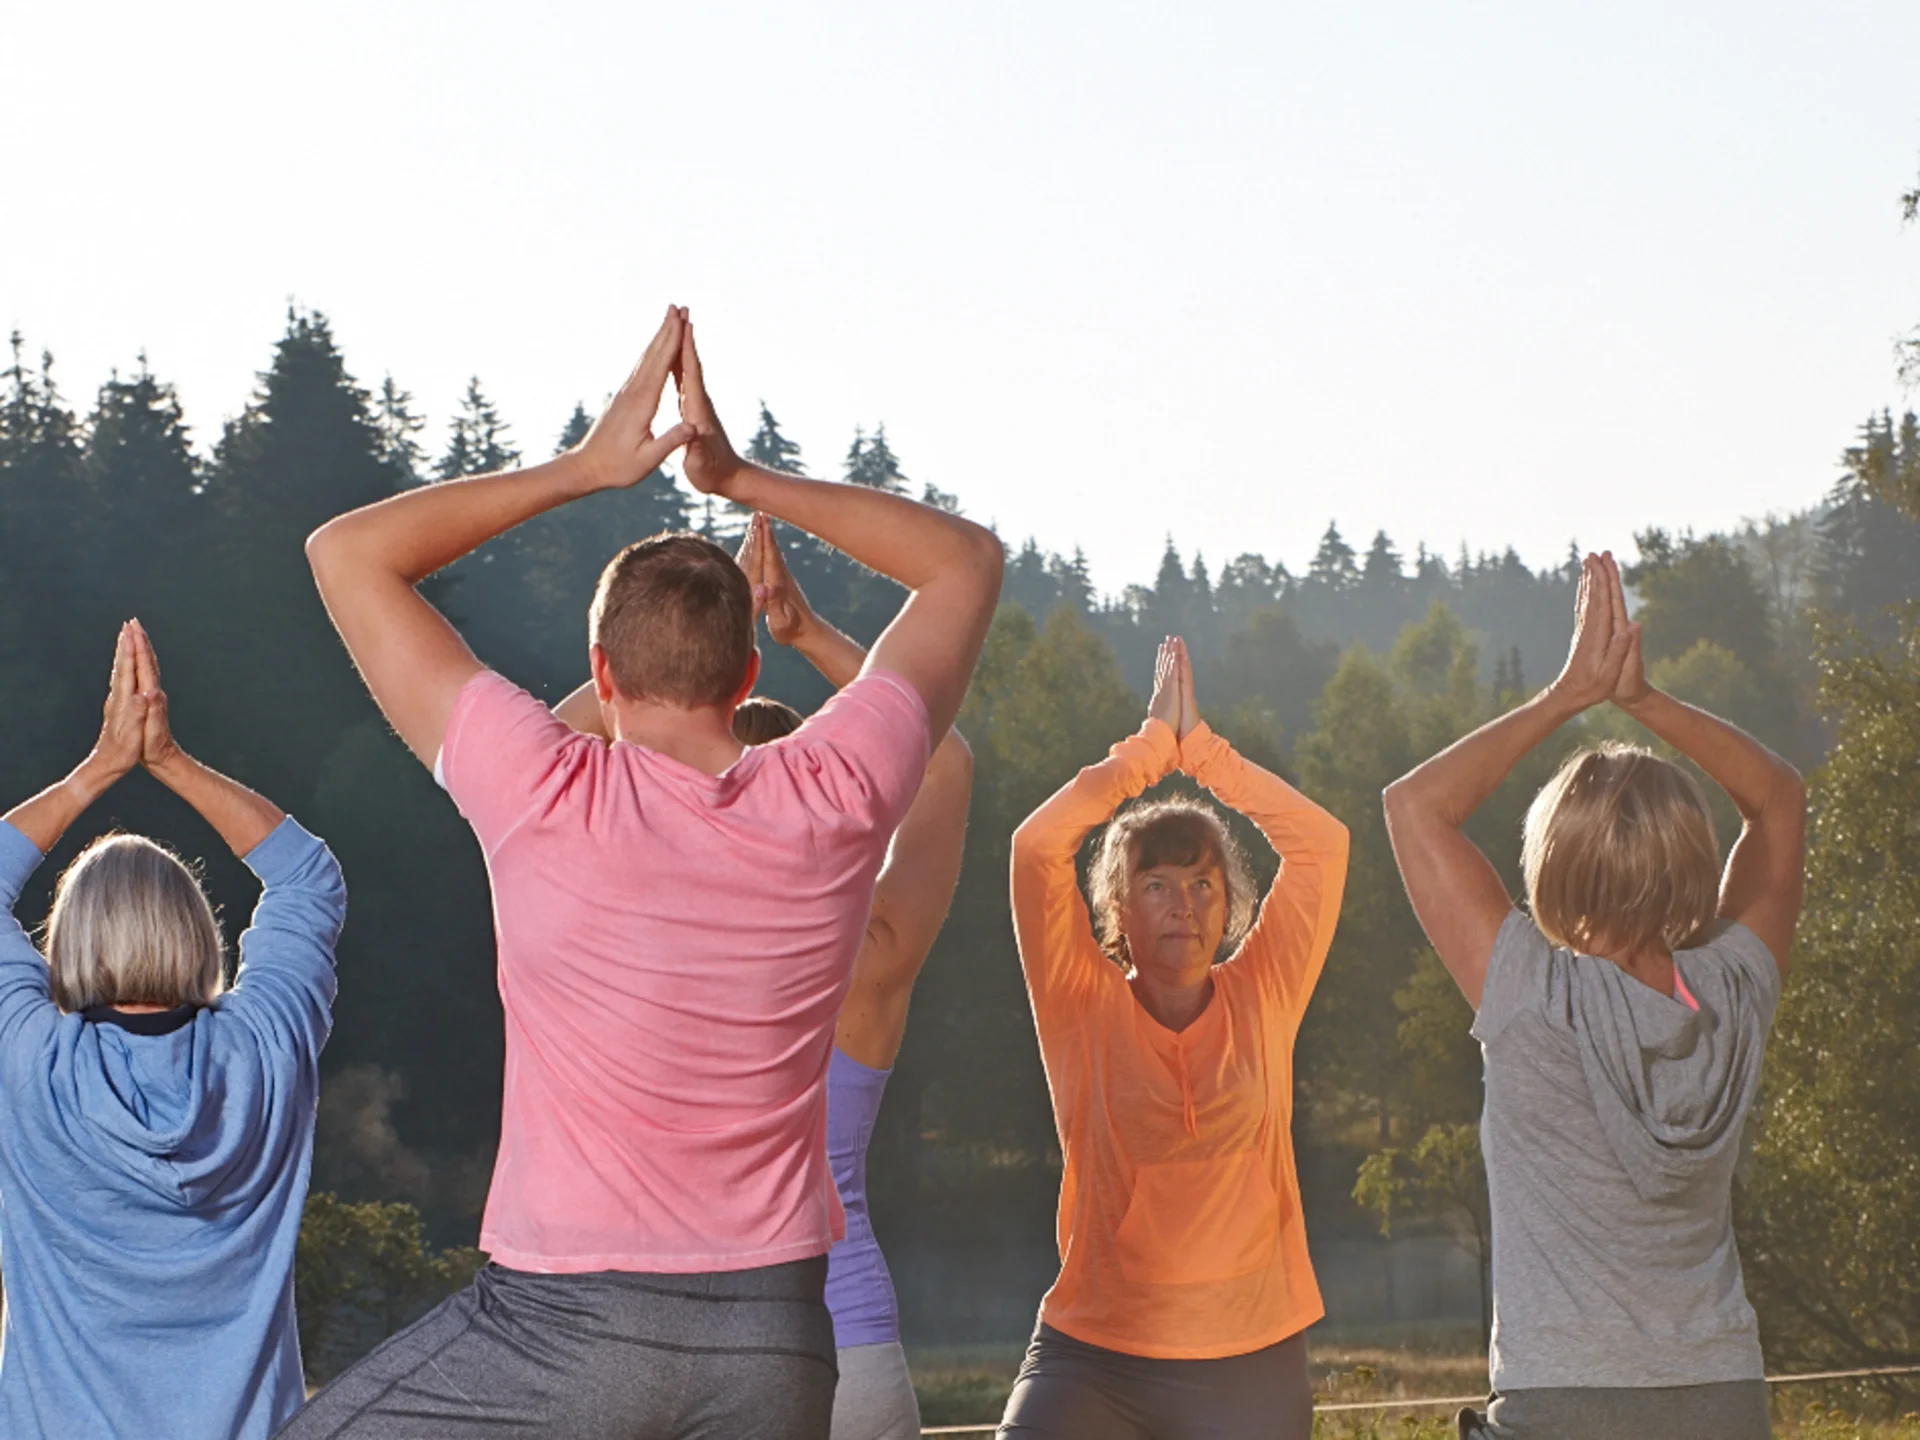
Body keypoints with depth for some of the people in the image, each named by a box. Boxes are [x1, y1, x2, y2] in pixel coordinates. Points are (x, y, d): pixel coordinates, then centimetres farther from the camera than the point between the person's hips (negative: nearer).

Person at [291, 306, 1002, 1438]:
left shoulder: (548, 800, -12)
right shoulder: (834, 800, -5)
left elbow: (348, 552, -1)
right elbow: (968, 559, 13)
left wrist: (584, 470, 1)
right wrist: (744, 479, 6)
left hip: (564, 1318, -3)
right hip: (773, 1332, 4)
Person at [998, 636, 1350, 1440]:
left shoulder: (1261, 1000, 5)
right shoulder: (1086, 1006, 1)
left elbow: (1321, 842, 1)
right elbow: (1038, 844, -9)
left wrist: (1200, 746, 2)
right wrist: (1155, 743, -2)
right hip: (1093, 1363, -2)